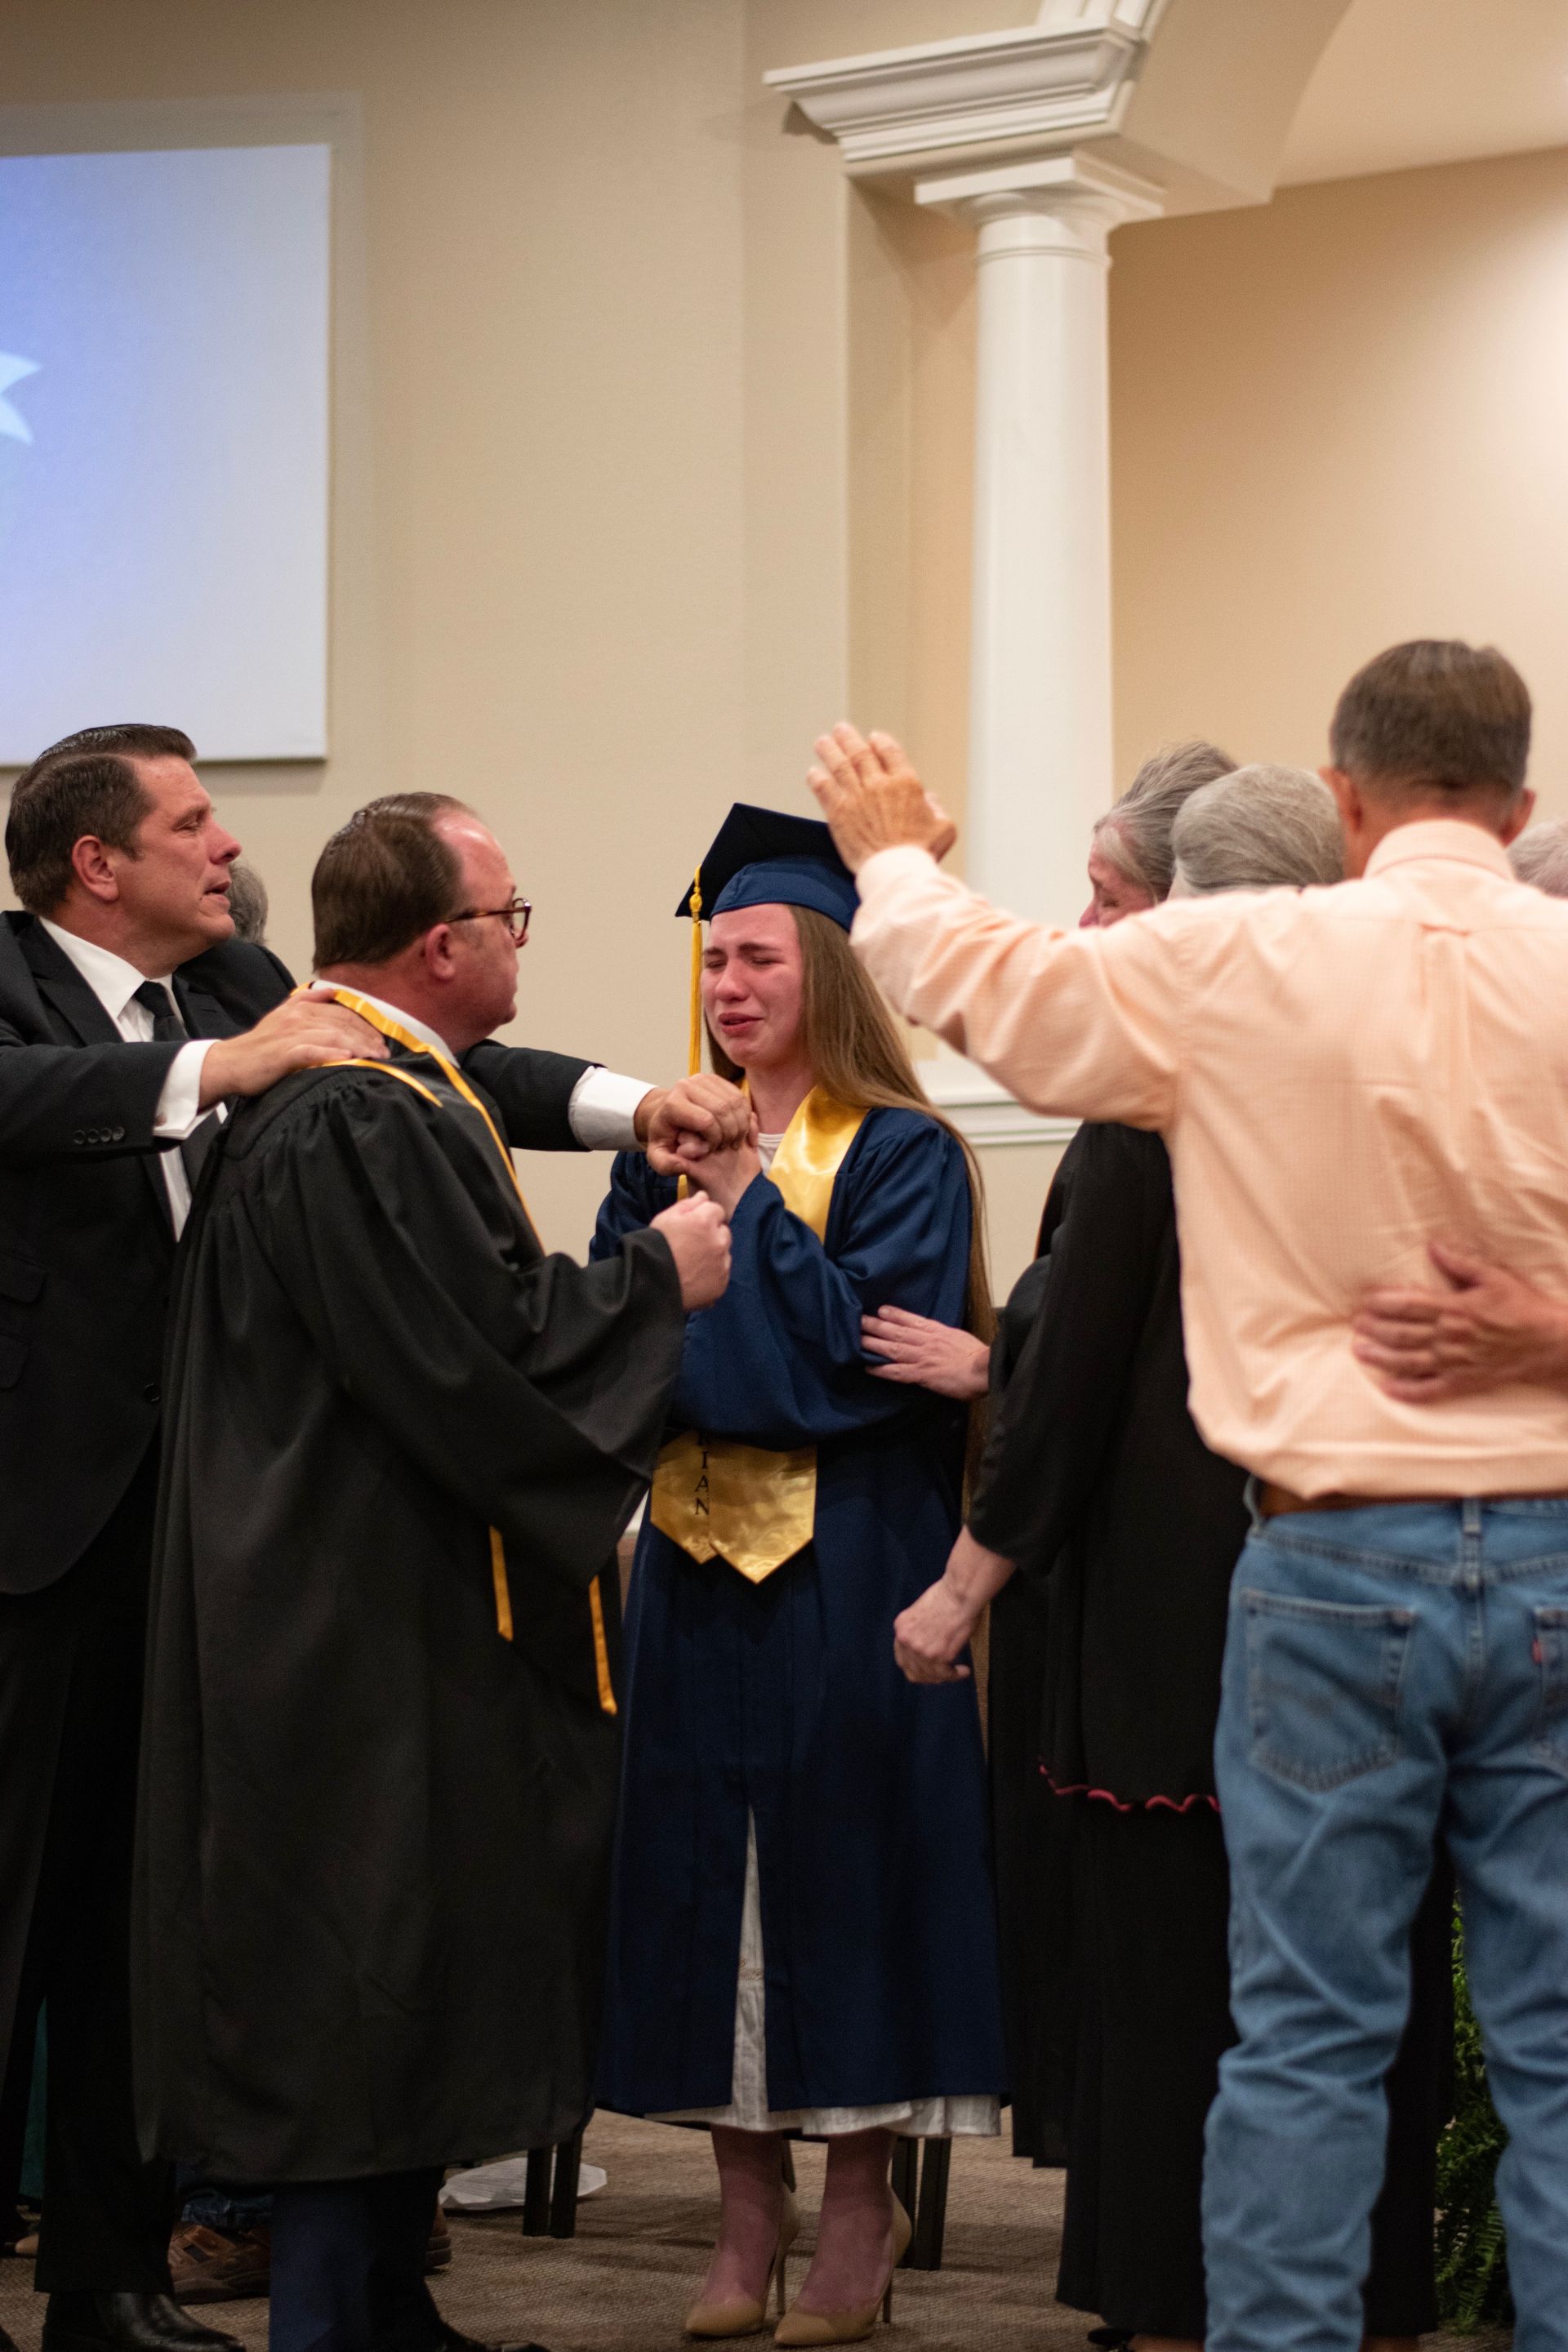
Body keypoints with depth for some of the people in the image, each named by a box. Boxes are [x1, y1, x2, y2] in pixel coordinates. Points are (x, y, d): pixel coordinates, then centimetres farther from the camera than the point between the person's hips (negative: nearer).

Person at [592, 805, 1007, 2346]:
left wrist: (747, 1206, -12)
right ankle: (747, 2204, 13)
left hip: (843, 1558, -5)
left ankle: (858, 2202, 9)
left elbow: (879, 1338, -14)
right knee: (702, 1854, 4)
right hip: (697, 1548, 5)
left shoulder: (901, 1155, -2)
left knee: (838, 1845, -2)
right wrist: (653, 1195, -9)